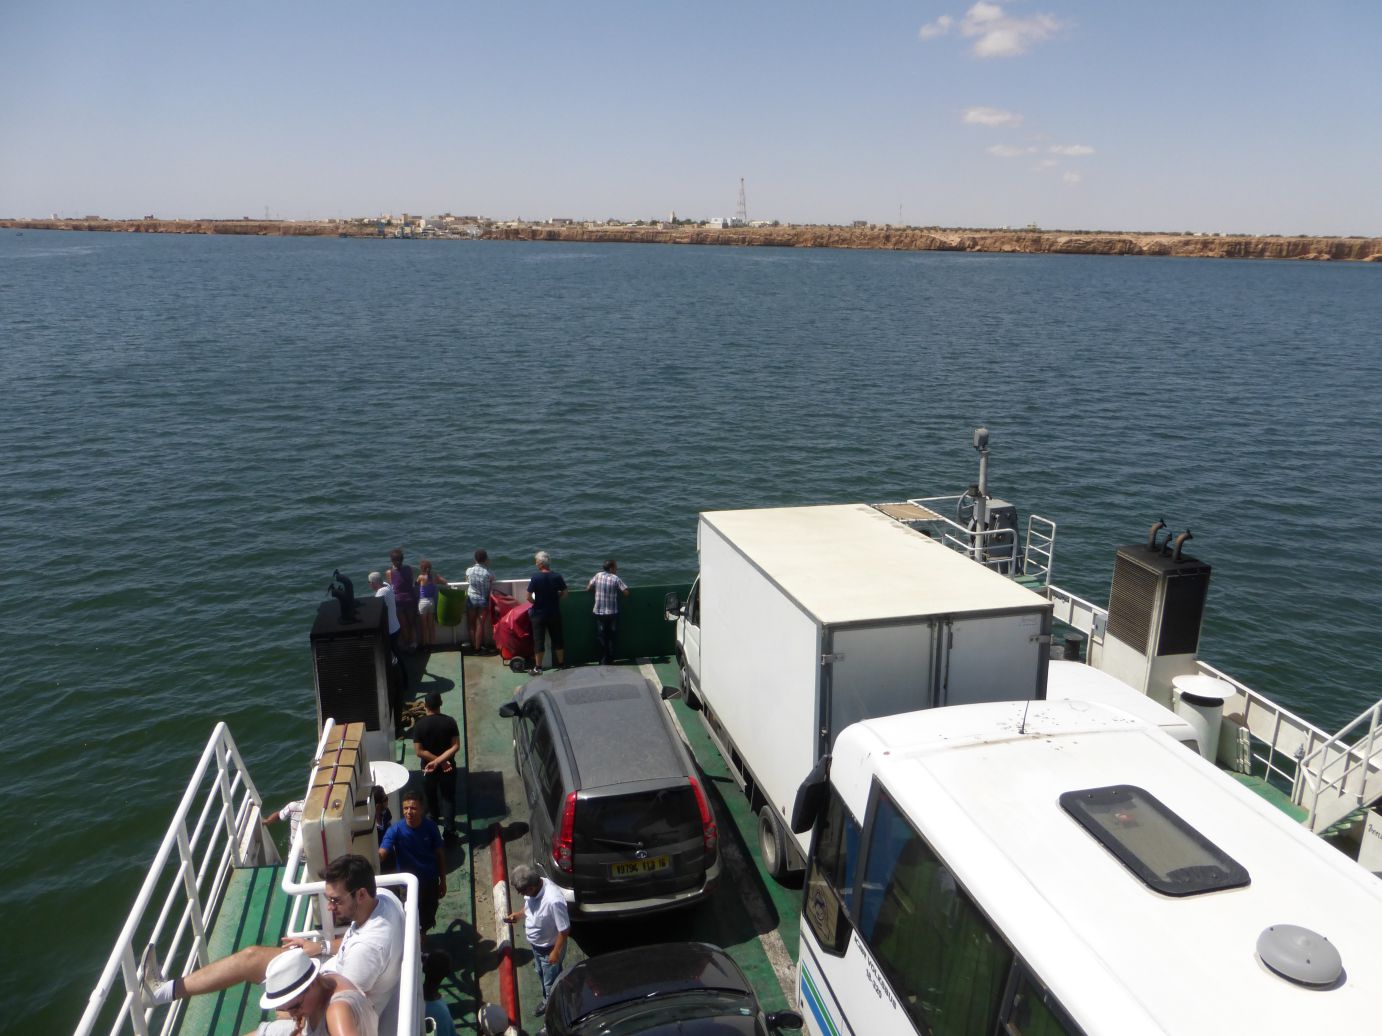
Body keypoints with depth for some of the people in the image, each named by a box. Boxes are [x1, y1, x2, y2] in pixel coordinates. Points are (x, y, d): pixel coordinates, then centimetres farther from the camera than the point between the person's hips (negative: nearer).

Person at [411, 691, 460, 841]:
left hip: (428, 767, 0)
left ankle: (436, 819, 47)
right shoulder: (450, 721, -13)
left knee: (431, 796, 25)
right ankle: (449, 830, 6)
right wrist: (440, 760, -19)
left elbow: (419, 751, -18)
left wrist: (436, 761, -13)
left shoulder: (419, 725, -17)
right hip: (449, 767, 0)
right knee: (448, 797, 11)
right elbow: (456, 746, -16)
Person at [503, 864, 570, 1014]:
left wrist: (556, 953, -20)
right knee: (542, 976, 30)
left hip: (549, 948, -7)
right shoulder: (533, 887, -18)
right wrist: (517, 914, -9)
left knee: (551, 983, 17)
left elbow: (564, 930, -29)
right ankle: (547, 1001, 56)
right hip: (536, 945, 7)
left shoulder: (554, 900, -42)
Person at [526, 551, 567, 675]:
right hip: (554, 613, 3)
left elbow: (529, 597, -16)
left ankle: (538, 667, 9)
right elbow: (564, 593, 1)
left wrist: (535, 602, 2)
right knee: (557, 639, 15)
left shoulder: (535, 577, -16)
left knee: (539, 640, 5)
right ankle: (561, 664, 24)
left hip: (539, 614, -3)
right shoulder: (557, 577, -6)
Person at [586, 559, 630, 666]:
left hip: (599, 613, 2)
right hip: (612, 613, -2)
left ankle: (603, 661, 10)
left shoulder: (598, 575, -1)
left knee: (601, 637, 10)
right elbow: (626, 593, -10)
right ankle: (610, 661, 15)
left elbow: (588, 588, 3)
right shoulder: (615, 578, -9)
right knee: (611, 637, 11)